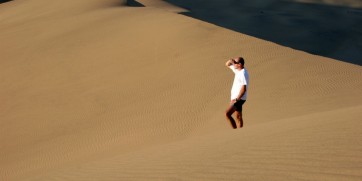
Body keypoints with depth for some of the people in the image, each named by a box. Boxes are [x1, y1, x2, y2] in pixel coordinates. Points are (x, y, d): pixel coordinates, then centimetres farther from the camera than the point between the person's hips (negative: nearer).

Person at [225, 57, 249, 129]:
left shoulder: (243, 74, -18)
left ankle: (235, 129, -13)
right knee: (238, 117, 12)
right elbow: (227, 64, 22)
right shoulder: (237, 70, 9)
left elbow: (244, 89, -24)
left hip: (239, 98, -10)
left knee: (227, 113, -19)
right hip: (235, 97, 10)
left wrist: (236, 99, -23)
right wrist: (230, 61, -1)